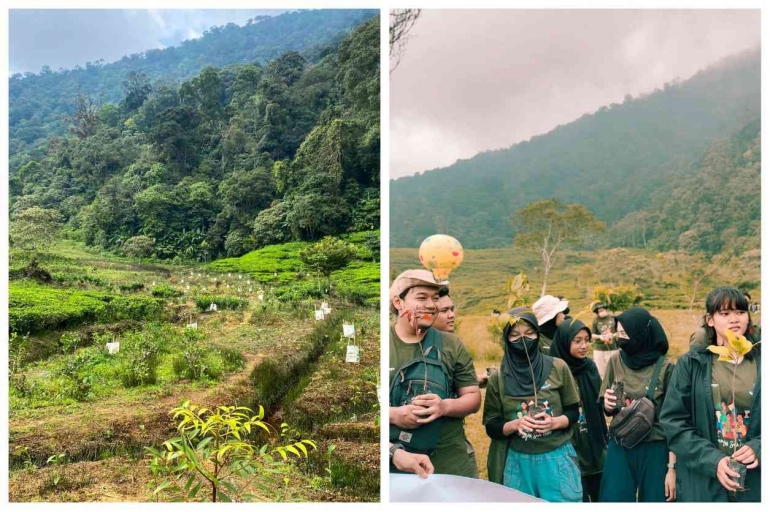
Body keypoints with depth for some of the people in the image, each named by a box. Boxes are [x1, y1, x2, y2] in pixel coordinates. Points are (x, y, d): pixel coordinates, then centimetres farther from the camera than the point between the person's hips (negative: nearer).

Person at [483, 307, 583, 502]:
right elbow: (492, 426, 0)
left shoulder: (558, 368, -4)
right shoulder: (498, 378, -3)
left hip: (557, 459, 0)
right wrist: (515, 424, -19)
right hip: (517, 463, 0)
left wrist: (555, 422, -16)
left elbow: (573, 411, 4)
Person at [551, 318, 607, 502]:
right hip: (569, 450, -5)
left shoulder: (590, 367, 2)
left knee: (600, 496, 15)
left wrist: (605, 441, 11)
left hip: (594, 447, 5)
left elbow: (598, 407, 10)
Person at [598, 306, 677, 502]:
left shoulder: (665, 367, -11)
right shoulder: (615, 361, 0)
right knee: (613, 500, 4)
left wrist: (672, 467, -10)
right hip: (619, 449, 3)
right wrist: (608, 404, -13)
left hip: (655, 451, -3)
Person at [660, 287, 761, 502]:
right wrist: (712, 460, -15)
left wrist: (758, 448, -16)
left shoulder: (761, 364, 2)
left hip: (756, 480, 1)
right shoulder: (691, 363, -2)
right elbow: (673, 421, -6)